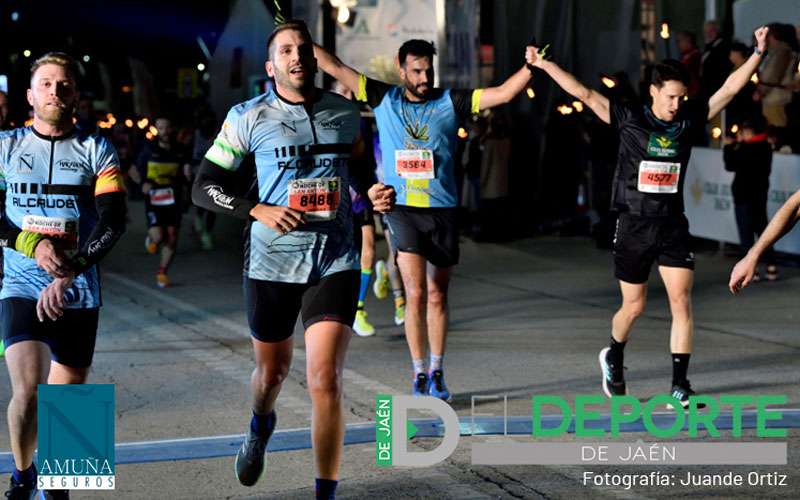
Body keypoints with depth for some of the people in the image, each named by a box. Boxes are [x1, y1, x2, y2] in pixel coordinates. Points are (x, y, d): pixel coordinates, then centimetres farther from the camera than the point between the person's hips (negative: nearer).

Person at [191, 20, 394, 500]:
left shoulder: (346, 113, 6)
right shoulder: (248, 117, -2)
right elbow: (204, 187, -1)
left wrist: (375, 195, -1)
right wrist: (258, 210, -16)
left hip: (335, 261, 0)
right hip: (272, 262, 0)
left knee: (326, 379, -13)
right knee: (273, 370, 17)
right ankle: (261, 426, 54)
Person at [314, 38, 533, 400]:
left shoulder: (450, 102, 1)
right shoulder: (384, 98, 3)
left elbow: (503, 93, -7)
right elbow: (334, 67, 2)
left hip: (442, 210, 1)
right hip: (402, 208, -1)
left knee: (437, 295, 9)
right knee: (415, 293, -11)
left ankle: (436, 373, 22)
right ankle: (419, 375, 1)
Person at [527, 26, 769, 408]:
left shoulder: (689, 120, 1)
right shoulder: (628, 119, -5)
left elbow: (729, 88, 2)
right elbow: (583, 94, -7)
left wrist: (758, 53, -5)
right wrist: (544, 65, -11)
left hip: (673, 226, 2)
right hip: (634, 225, -2)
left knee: (681, 302, -8)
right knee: (634, 306, 9)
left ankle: (679, 385, -4)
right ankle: (613, 358, 39)